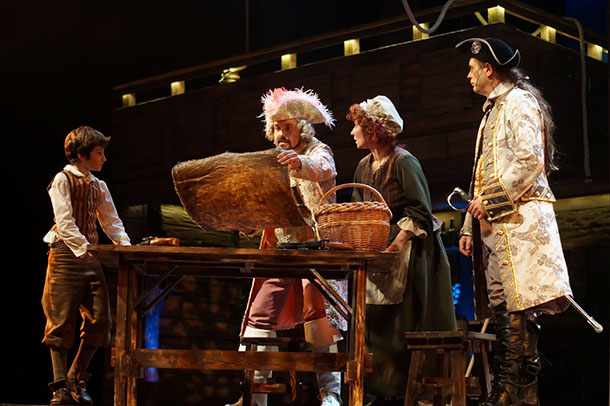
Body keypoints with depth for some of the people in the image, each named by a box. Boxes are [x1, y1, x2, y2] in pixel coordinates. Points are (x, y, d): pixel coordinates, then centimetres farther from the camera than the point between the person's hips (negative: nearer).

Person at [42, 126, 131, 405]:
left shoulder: (98, 186, 17)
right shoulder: (62, 179, -2)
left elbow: (112, 222, 17)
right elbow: (65, 222, -13)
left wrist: (128, 249, 0)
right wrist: (86, 250, -23)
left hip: (91, 257, 6)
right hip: (66, 256, -6)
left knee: (99, 320, -2)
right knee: (62, 322, -5)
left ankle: (76, 379, 11)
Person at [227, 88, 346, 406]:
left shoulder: (319, 152, -1)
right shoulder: (274, 162, 17)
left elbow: (321, 168, -27)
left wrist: (299, 162, -49)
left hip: (315, 246, -6)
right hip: (279, 247, 6)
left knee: (318, 315, -14)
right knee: (259, 316, -3)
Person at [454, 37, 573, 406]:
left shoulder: (519, 102, -3)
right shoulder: (494, 110, 25)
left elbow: (531, 160, -17)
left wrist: (491, 199, -14)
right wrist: (471, 226, 21)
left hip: (518, 219, -9)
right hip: (495, 224, 9)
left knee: (519, 307, -12)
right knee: (505, 310, 6)